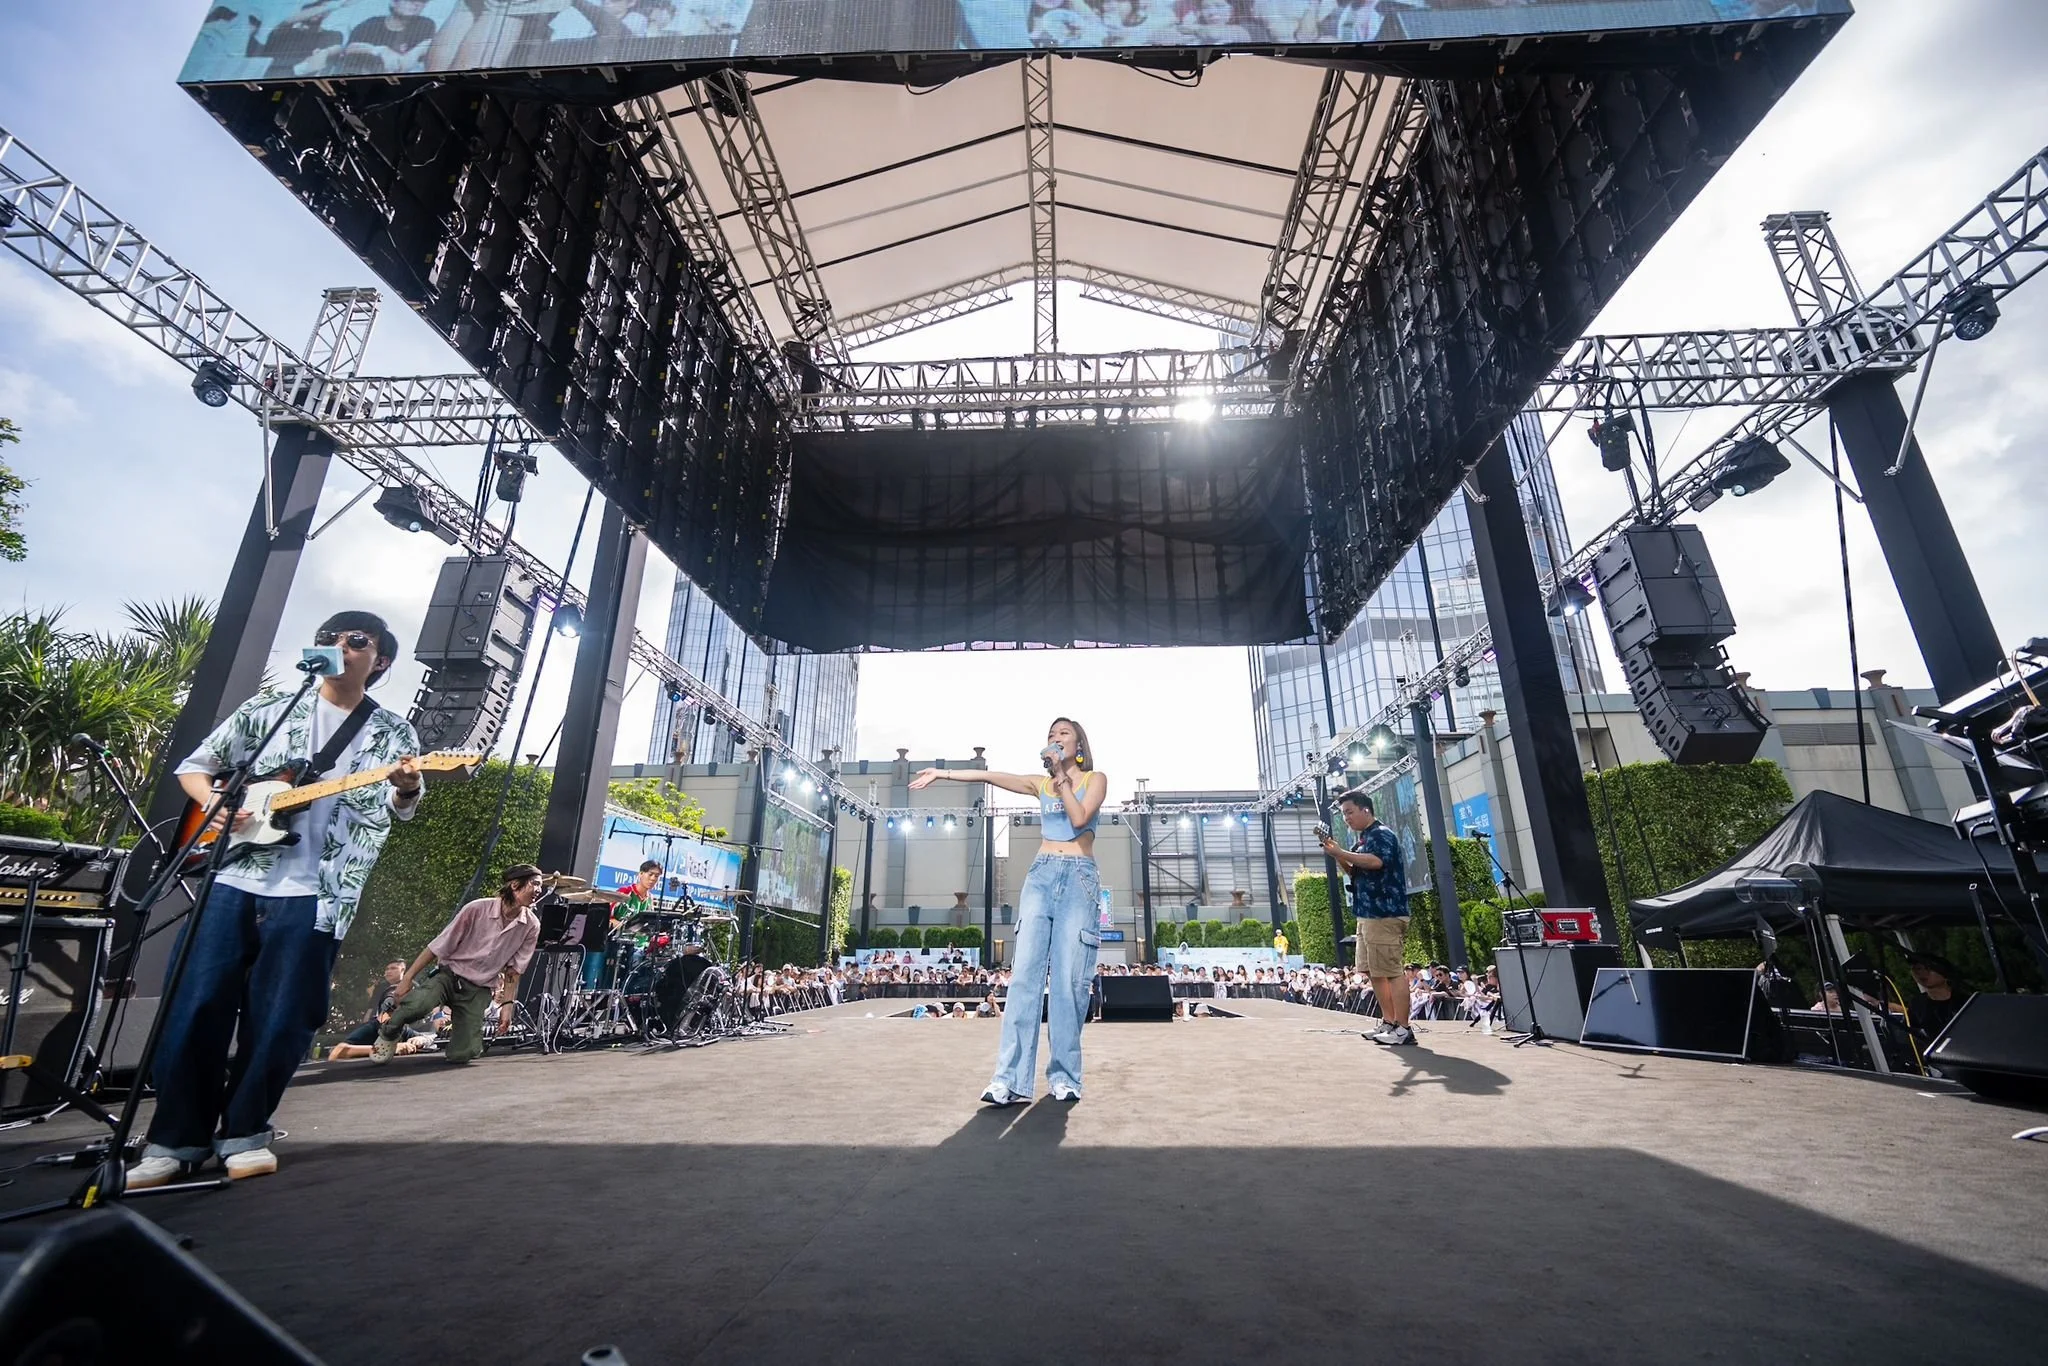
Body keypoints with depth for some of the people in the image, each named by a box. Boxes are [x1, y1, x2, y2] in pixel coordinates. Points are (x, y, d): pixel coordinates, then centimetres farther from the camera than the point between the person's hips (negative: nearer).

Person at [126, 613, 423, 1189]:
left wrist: (406, 789, -30)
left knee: (278, 1023, 2)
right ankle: (176, 1138, 18)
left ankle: (243, 1132, 19)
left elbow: (398, 806, -5)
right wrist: (215, 803, -4)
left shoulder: (391, 732, 5)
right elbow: (194, 766, 18)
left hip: (312, 893, -2)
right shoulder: (266, 709, 11)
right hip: (232, 877, 2)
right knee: (195, 1010, 4)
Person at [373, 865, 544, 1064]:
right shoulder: (478, 909, -15)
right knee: (415, 1005, -34)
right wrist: (407, 978, -7)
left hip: (479, 990, 2)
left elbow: (513, 970, 3)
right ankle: (388, 1034, 1)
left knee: (461, 1055, -12)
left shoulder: (531, 926, -8)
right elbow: (438, 946, -6)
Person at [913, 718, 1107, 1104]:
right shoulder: (1041, 784, 17)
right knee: (1025, 973, -9)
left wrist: (1061, 775, -5)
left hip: (1079, 878, -2)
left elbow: (1080, 818, -9)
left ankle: (1065, 1076, 4)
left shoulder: (1095, 779, 8)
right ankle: (1013, 1079, -12)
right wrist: (944, 773, 6)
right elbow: (989, 776, 11)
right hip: (1041, 875, 3)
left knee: (1070, 979, -6)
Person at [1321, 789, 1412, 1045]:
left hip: (1385, 914, -10)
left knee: (1391, 971, -8)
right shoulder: (1360, 839, 18)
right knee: (1373, 971, 13)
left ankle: (1403, 1029, -3)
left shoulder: (1382, 835, -10)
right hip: (1367, 914, 10)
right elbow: (1354, 871, 21)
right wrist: (1337, 855, 4)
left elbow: (1375, 861, -28)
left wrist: (1340, 853, -23)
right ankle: (1388, 1022, 20)